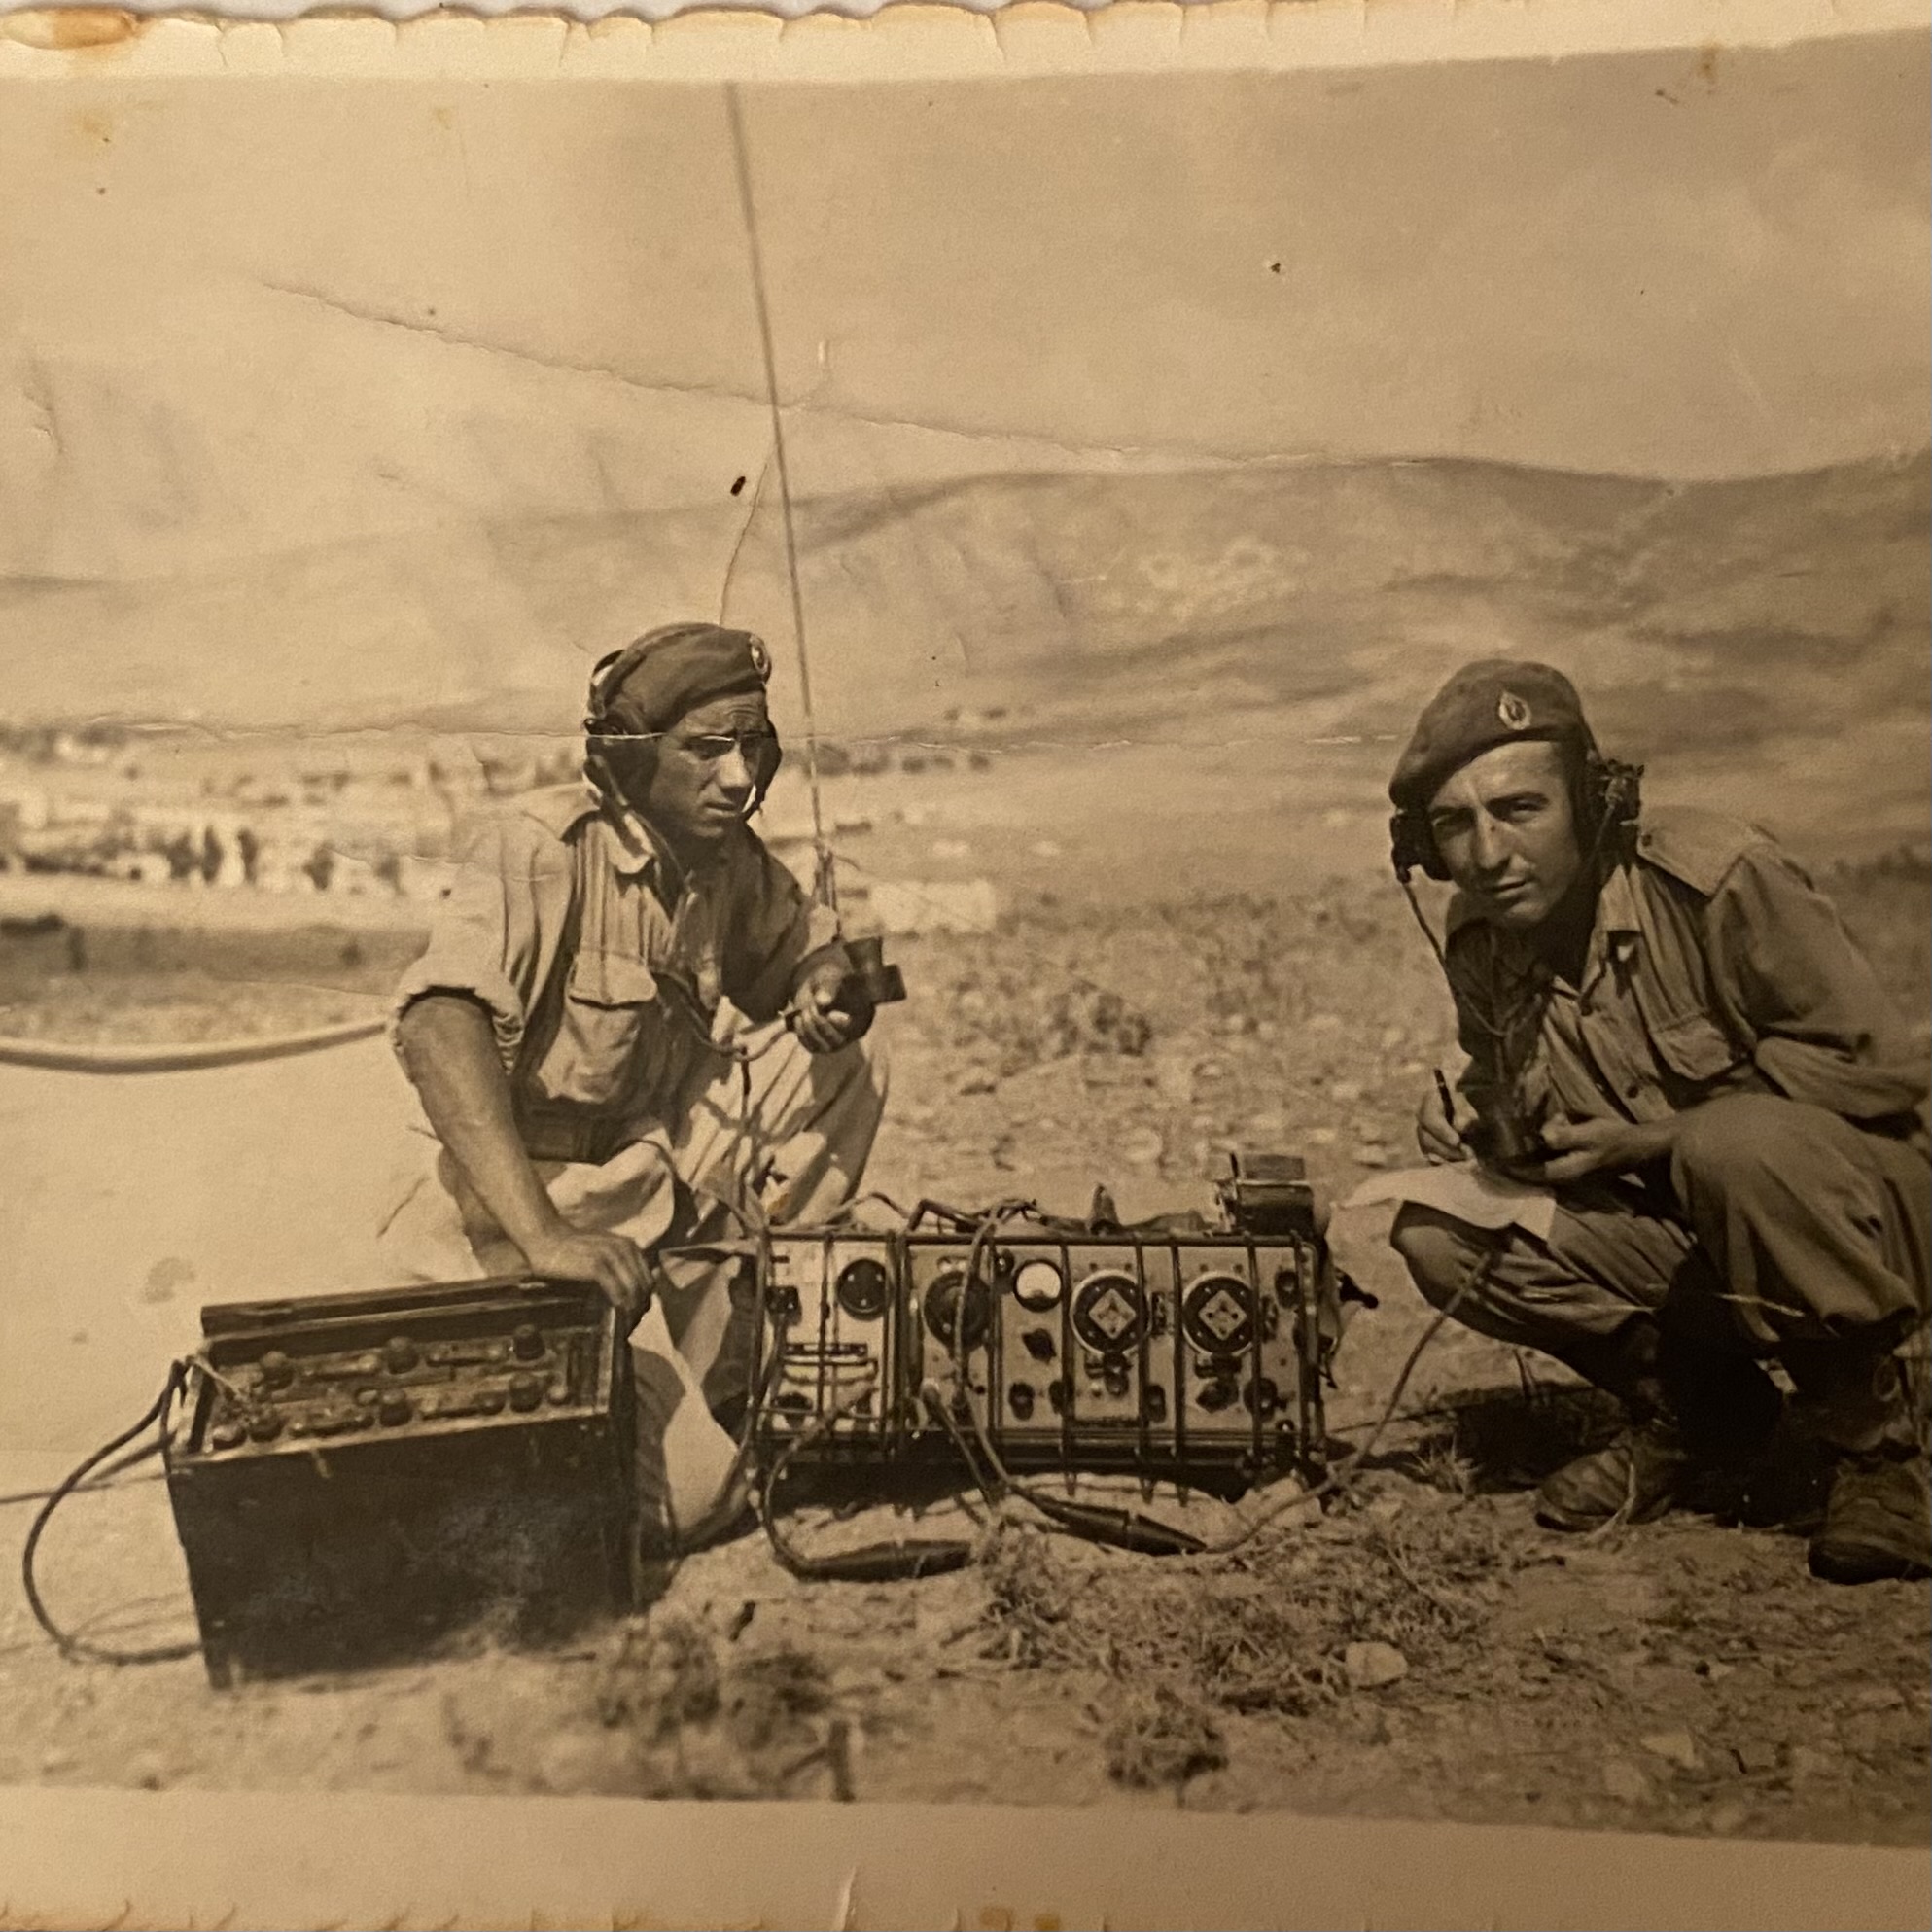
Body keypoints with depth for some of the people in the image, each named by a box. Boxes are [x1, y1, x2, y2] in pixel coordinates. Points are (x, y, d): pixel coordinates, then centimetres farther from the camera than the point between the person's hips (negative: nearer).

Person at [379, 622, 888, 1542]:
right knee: (684, 1485, -17)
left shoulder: (728, 855, -1)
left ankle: (724, 1366, 4)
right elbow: (437, 1024, -37)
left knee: (849, 1064, 0)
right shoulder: (542, 848, -23)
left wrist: (827, 991, -10)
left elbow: (804, 944, 17)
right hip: (550, 1204, -8)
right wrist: (544, 1236, -46)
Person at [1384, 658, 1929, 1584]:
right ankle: (1697, 1410, 6)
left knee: (1733, 1147, -39)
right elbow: (1535, 1124, 12)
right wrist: (1472, 1127, -13)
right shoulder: (1479, 940, -3)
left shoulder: (1719, 875, -22)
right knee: (1437, 1236, -15)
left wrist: (1657, 1140, -21)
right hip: (1672, 1229, 6)